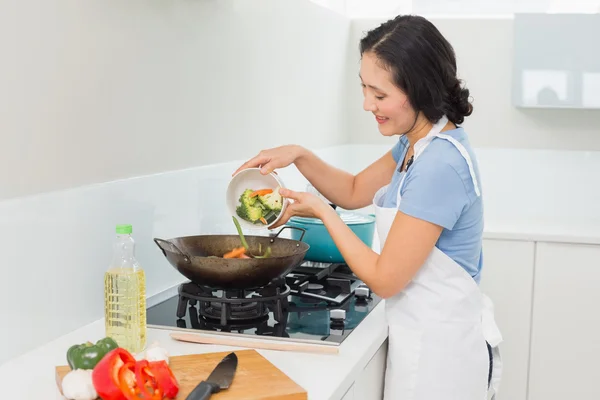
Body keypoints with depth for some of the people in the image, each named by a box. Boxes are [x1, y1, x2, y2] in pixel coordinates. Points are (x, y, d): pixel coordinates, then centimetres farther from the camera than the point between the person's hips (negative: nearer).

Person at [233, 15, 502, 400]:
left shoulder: (440, 166, -27)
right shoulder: (419, 143, 3)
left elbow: (385, 278, -22)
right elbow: (355, 191, 17)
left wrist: (321, 211, -11)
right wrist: (298, 156, 0)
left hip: (437, 351, -9)